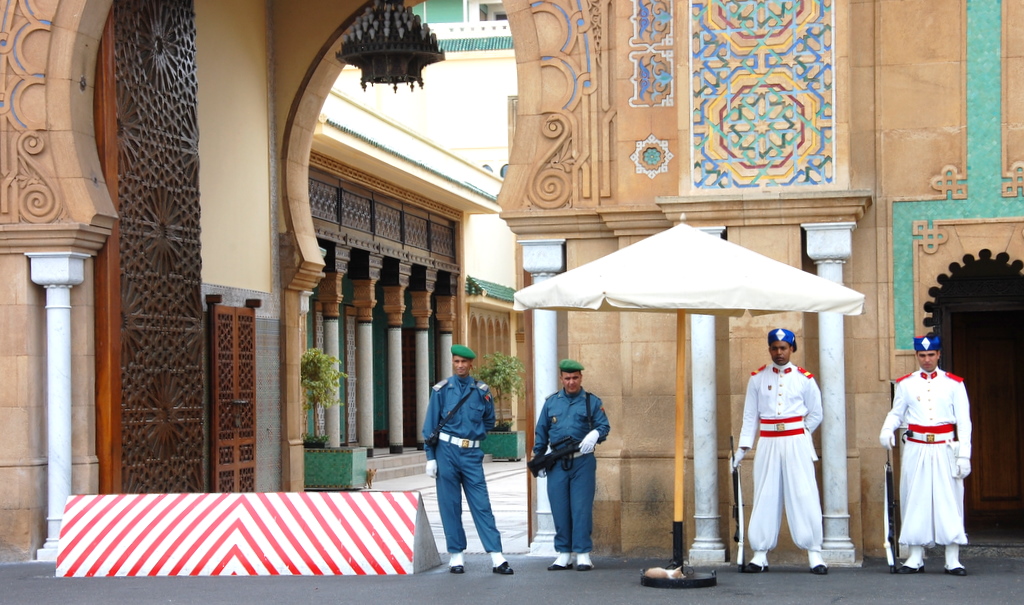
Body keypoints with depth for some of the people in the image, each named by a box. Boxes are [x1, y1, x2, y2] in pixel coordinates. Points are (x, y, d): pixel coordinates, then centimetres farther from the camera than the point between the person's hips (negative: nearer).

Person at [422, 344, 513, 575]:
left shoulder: (482, 391, 6)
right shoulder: (441, 390, 2)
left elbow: (489, 421, 21)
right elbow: (430, 426, 3)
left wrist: (475, 435, 9)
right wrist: (430, 457, -1)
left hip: (472, 454, 1)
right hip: (447, 452, -1)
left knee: (482, 505, -2)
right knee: (450, 506, 3)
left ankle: (497, 557, -5)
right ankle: (456, 556, 10)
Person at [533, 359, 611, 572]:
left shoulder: (592, 402, 7)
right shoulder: (551, 402, 13)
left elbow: (604, 426, 0)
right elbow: (541, 432, 17)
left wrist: (595, 434, -22)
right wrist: (538, 458, 13)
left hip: (583, 462, -2)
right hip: (557, 464, 2)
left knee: (582, 509, -5)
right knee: (560, 510, 3)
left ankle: (583, 554, 0)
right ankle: (564, 554, 9)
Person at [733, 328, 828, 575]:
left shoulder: (804, 379, 3)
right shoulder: (758, 378, 7)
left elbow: (815, 414, 10)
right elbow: (750, 416, 8)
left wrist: (798, 434, 3)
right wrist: (743, 447, 2)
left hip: (797, 445, -1)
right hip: (767, 444, 1)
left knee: (804, 496, -5)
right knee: (765, 497, 2)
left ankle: (814, 554, -1)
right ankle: (760, 555, 7)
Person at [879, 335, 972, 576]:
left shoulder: (954, 384, 3)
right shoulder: (906, 384, 8)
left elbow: (964, 422, 1)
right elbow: (896, 413, 11)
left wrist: (964, 455, -6)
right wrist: (887, 430, -12)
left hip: (945, 450, -1)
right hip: (915, 450, 1)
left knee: (949, 501, -2)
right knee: (915, 501, 2)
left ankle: (953, 559, 2)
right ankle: (915, 558, 9)